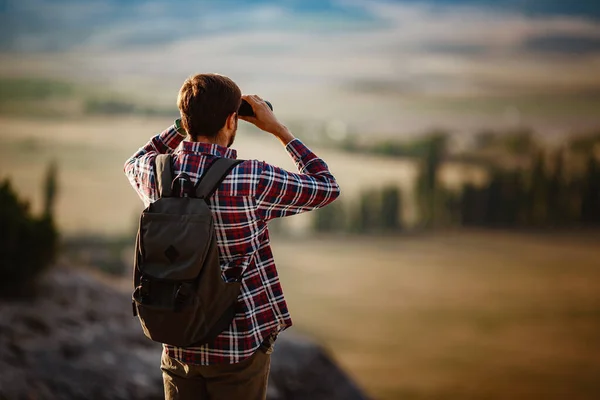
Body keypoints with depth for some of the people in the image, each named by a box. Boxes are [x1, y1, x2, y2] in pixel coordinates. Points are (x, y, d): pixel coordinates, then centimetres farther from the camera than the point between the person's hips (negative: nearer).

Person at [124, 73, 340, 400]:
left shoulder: (155, 174, -6)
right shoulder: (251, 181, -19)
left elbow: (134, 165, 22)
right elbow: (327, 187, -4)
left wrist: (184, 124, 14)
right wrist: (277, 128, 1)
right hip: (240, 347, -4)